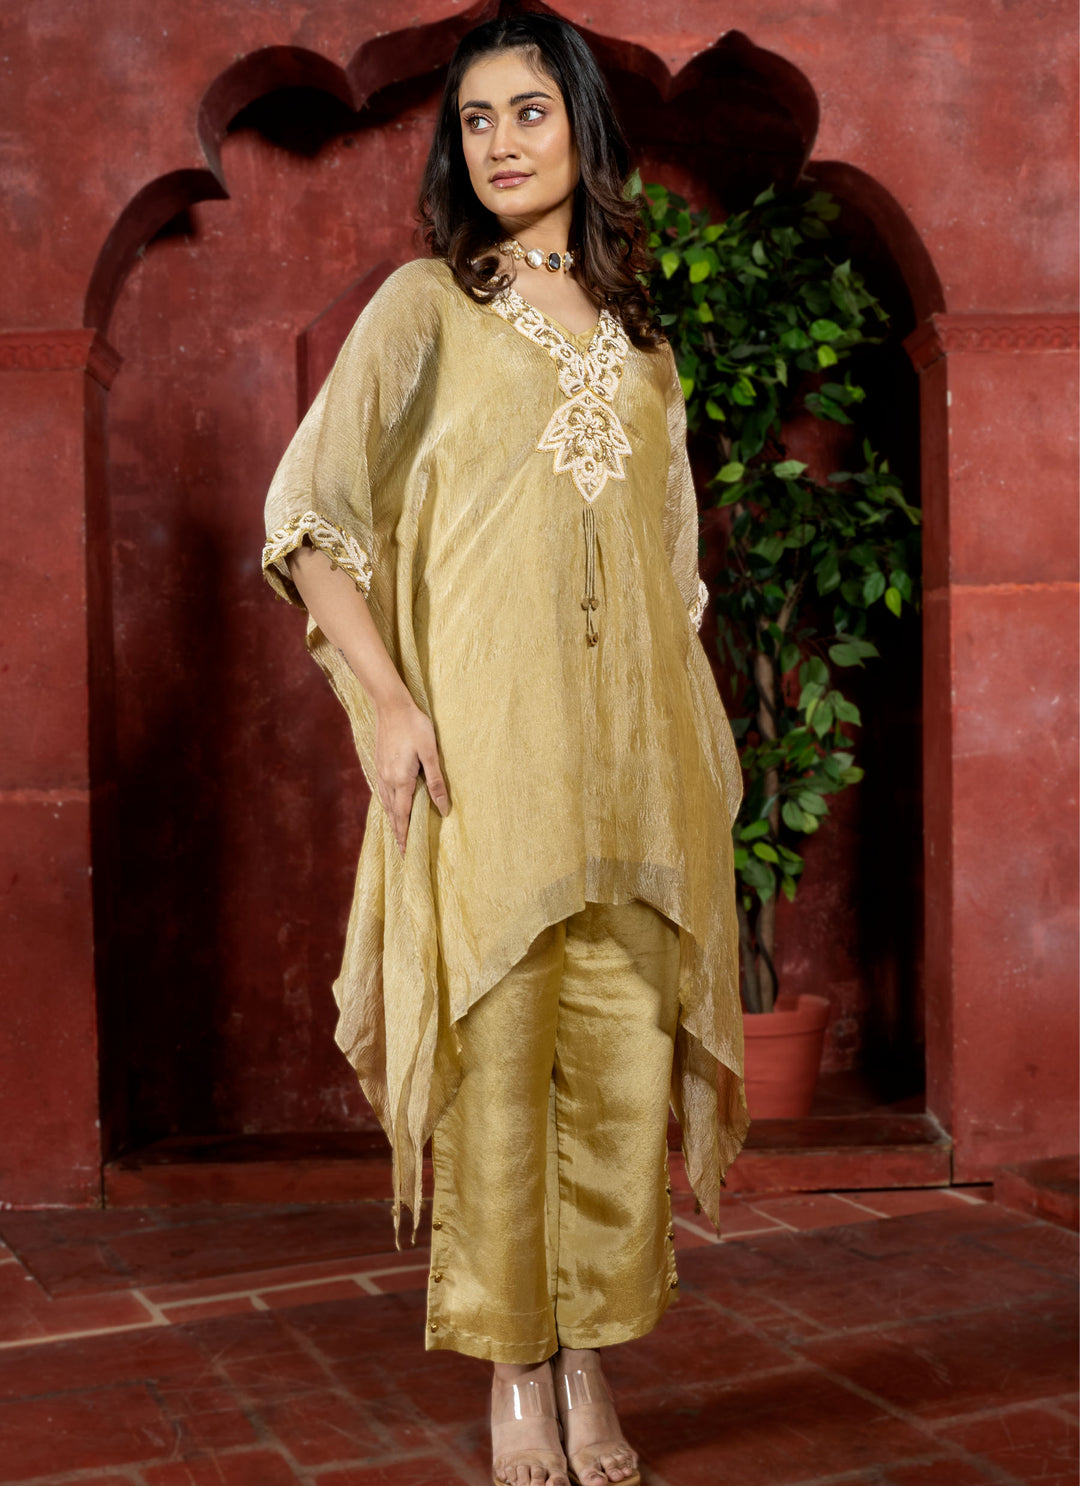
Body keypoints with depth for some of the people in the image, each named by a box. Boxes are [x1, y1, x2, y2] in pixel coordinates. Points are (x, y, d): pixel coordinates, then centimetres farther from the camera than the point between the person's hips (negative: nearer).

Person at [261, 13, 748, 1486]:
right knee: (497, 1052, -1)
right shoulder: (427, 304, 5)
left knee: (628, 1057, 4)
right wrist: (388, 700, -12)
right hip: (481, 749, -4)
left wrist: (698, 748, 15)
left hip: (631, 750, 4)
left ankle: (594, 1361, 19)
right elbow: (309, 514, -2)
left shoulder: (636, 336, 18)